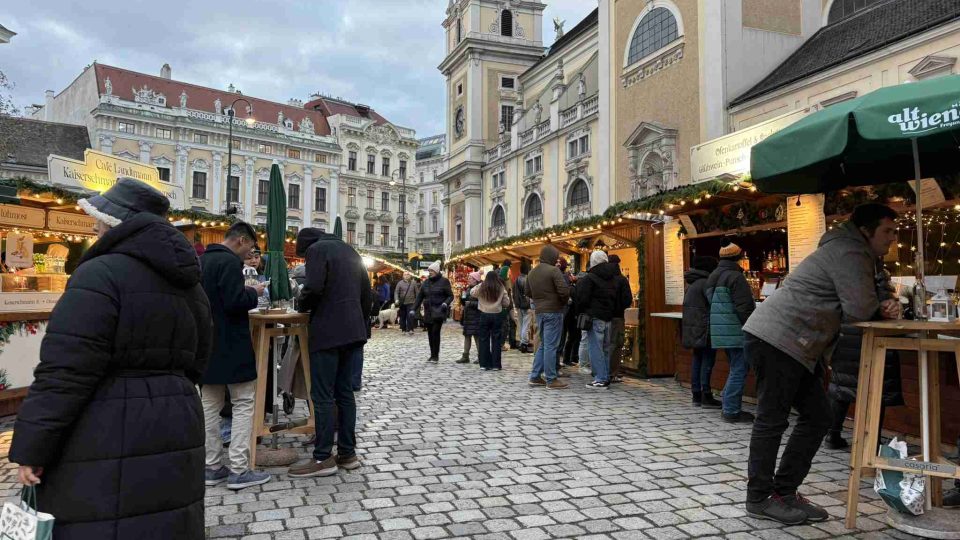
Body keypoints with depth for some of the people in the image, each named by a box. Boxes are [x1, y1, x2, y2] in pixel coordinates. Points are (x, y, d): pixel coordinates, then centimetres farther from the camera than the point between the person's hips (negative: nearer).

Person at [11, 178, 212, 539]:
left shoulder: (101, 275, -13)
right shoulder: (189, 284, 12)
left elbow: (64, 373, -17)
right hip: (174, 435, 8)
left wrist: (30, 448, -10)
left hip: (107, 444, -8)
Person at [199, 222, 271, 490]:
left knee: (210, 405, 11)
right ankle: (239, 470, -3)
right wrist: (254, 293, -7)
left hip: (207, 344, 9)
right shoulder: (229, 262, -16)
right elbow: (235, 302, -25)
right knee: (243, 404, -2)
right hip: (231, 346, -9)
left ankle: (212, 467, 17)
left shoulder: (201, 261, 13)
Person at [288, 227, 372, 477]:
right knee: (345, 393, 11)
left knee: (322, 396, -3)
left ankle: (323, 458, 1)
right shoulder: (349, 250, 19)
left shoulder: (317, 249, -4)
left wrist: (302, 306, 1)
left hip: (329, 331, -8)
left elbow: (314, 288, -19)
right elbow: (366, 292, 18)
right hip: (354, 331, 8)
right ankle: (347, 453, 14)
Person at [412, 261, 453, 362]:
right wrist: (414, 309, 6)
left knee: (435, 332, -12)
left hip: (438, 311, -5)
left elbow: (450, 296, 0)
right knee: (430, 333, 7)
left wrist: (446, 303, -19)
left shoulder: (443, 281, -3)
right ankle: (432, 355, 16)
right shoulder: (426, 282, 10)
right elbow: (420, 296, 11)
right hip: (428, 312, 5)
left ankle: (436, 356, -5)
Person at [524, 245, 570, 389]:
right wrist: (564, 302, -2)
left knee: (543, 344, 17)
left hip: (539, 312, 7)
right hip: (553, 312, -7)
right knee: (550, 346, -3)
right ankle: (551, 380, 3)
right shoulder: (554, 271, -13)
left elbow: (527, 292, 16)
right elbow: (564, 291, -20)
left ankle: (535, 376, 17)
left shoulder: (531, 273, 10)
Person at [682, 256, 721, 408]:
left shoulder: (691, 284, 16)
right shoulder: (705, 283, -13)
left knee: (697, 360, 11)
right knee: (707, 361, -5)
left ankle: (696, 395, 14)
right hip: (704, 328, -9)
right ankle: (706, 396, -5)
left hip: (692, 328, 9)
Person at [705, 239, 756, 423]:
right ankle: (731, 411, -1)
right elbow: (744, 307, -17)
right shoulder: (735, 276, -14)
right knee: (739, 370, -3)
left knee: (735, 369, 18)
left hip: (720, 331, 9)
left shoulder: (712, 277, 15)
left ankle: (728, 406, 21)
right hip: (735, 331, -9)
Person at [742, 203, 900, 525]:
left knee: (817, 417, 11)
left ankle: (784, 491, 18)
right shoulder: (850, 252, -12)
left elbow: (857, 306, 22)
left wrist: (883, 309, 0)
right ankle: (759, 499, 7)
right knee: (772, 420, -4)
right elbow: (859, 310, -19)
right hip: (776, 339, -11)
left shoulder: (853, 253, 22)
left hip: (797, 346, 11)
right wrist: (880, 309, 5)